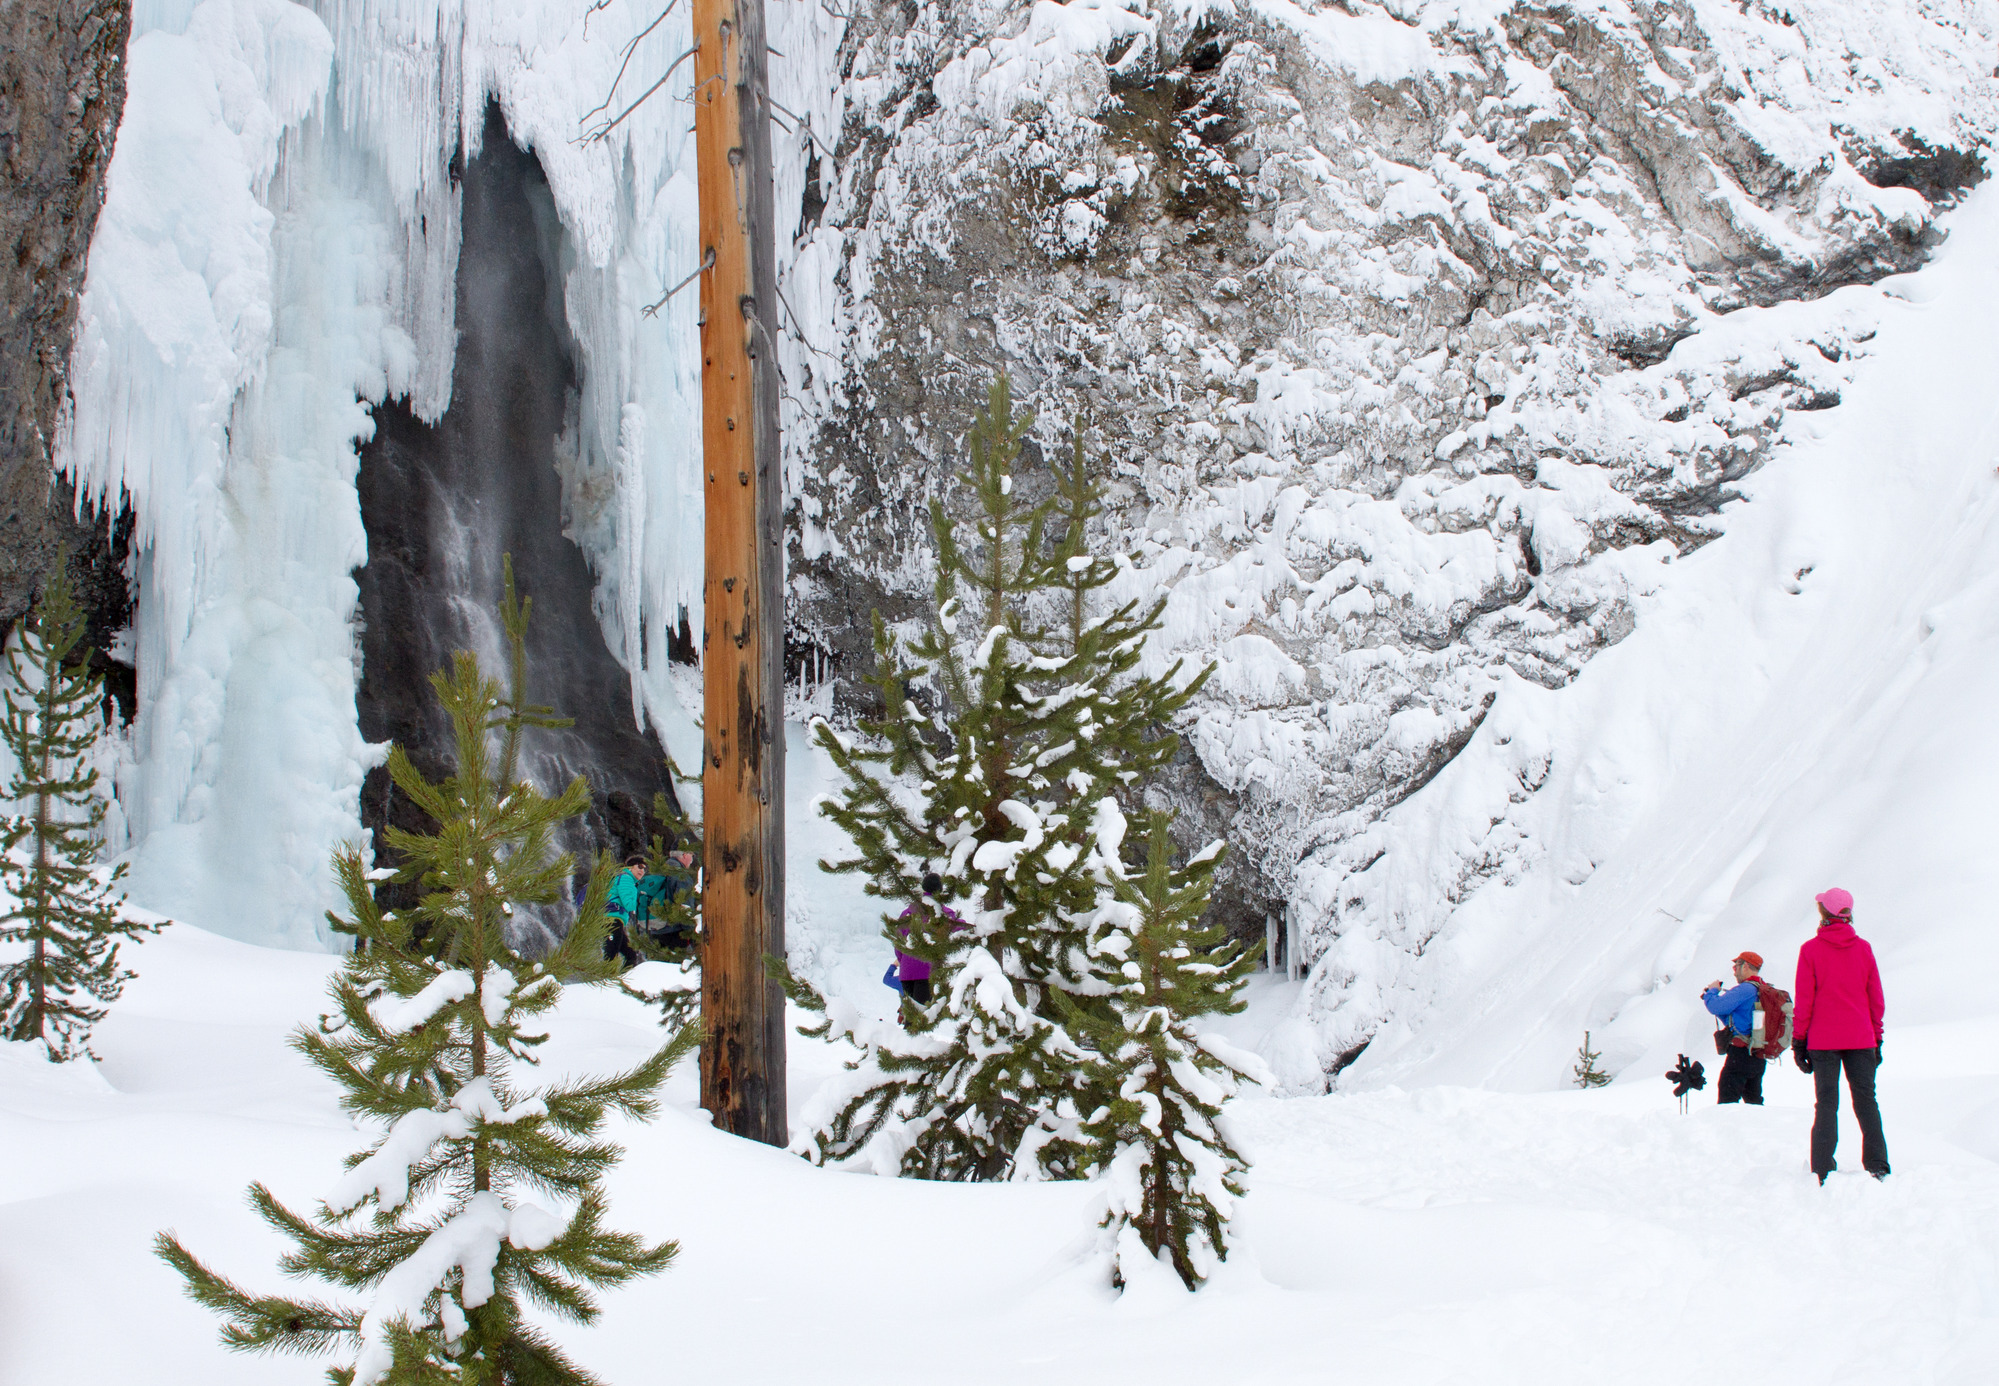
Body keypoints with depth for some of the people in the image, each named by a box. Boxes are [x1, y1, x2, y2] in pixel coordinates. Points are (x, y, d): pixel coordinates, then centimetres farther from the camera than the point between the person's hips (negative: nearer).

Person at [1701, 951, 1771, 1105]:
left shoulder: (1745, 989, -15)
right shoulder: (1764, 992, 16)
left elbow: (1716, 1007, -18)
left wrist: (1712, 991, 3)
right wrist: (1712, 996, 19)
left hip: (1741, 1053, -9)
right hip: (1760, 1058, 9)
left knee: (1727, 1099, -7)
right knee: (1753, 1100, 16)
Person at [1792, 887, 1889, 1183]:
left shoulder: (1811, 950, -6)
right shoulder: (1863, 948, 2)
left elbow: (1804, 1000, -5)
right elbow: (1876, 999, 6)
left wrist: (1798, 1040, 1)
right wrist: (1877, 1037, 15)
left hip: (1823, 1040, -2)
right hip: (1860, 1039, 2)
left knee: (1826, 1103, 2)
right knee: (1866, 1099, 9)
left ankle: (1823, 1171, -1)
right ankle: (1877, 1166, 7)